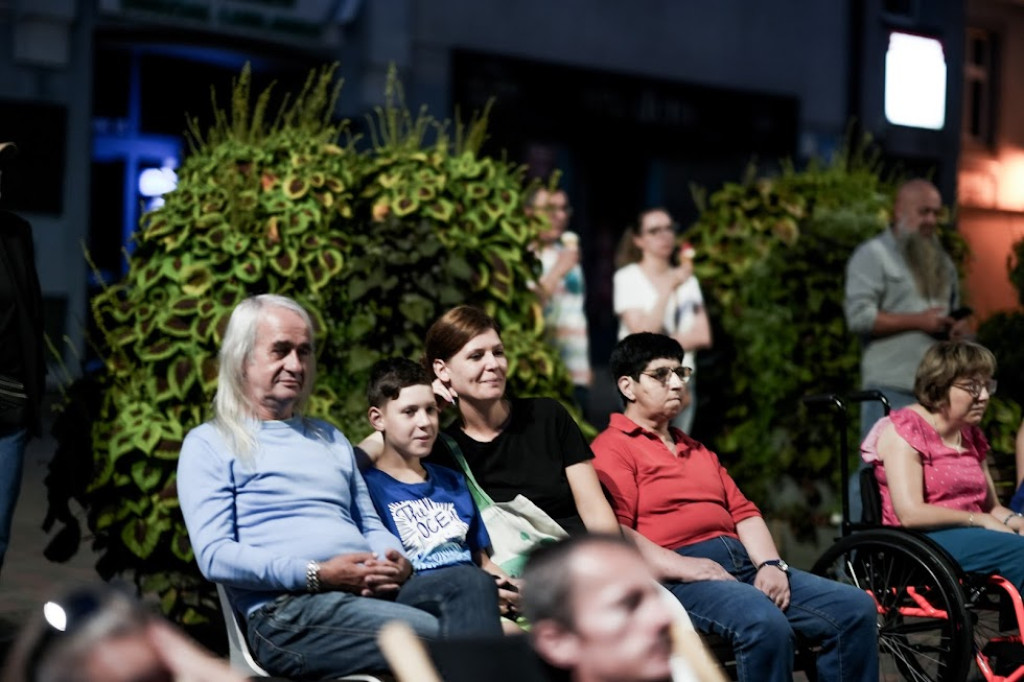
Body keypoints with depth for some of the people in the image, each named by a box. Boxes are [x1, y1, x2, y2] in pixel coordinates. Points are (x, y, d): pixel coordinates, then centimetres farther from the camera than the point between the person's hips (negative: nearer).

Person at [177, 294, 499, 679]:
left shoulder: (331, 440, 30)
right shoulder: (208, 444, 9)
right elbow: (214, 555, -4)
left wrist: (397, 562, 2)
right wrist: (317, 574, -14)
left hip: (369, 592, 6)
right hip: (286, 610, -6)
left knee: (473, 585, -27)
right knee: (434, 636, -33)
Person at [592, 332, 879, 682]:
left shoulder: (698, 451, 30)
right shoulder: (612, 450, 2)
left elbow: (744, 513, 22)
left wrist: (771, 564, 2)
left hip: (743, 563, 9)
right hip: (674, 577, -8)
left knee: (855, 607, -7)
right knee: (765, 624, -36)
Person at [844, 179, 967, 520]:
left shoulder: (941, 261, 21)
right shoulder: (873, 255, -3)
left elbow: (953, 311, 33)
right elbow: (858, 315, -14)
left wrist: (956, 326, 8)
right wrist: (918, 321, -15)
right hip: (891, 385, -7)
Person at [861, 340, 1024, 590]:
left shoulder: (971, 435, 19)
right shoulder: (904, 429, -4)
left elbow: (991, 506, 20)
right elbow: (911, 514, -14)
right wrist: (980, 520, -12)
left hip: (971, 536, 7)